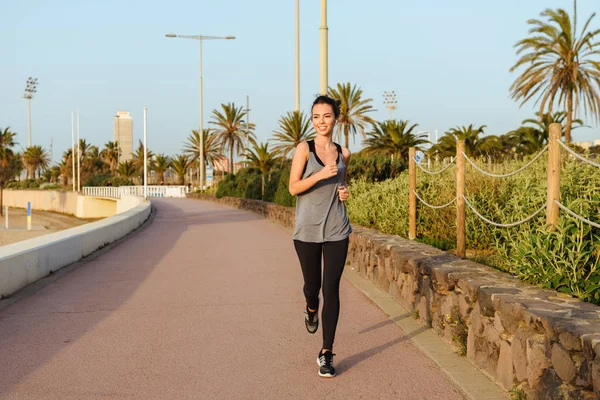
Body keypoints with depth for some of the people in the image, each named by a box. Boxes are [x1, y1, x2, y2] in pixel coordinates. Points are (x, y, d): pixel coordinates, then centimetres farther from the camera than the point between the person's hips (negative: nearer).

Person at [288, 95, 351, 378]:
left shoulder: (343, 153, 7)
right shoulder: (304, 148, -3)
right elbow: (293, 187, -7)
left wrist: (345, 192, 1)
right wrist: (320, 174, -20)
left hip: (337, 229, 2)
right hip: (308, 229, -2)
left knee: (331, 289, -2)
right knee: (312, 284, 10)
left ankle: (326, 354, 6)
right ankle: (311, 309, 49)